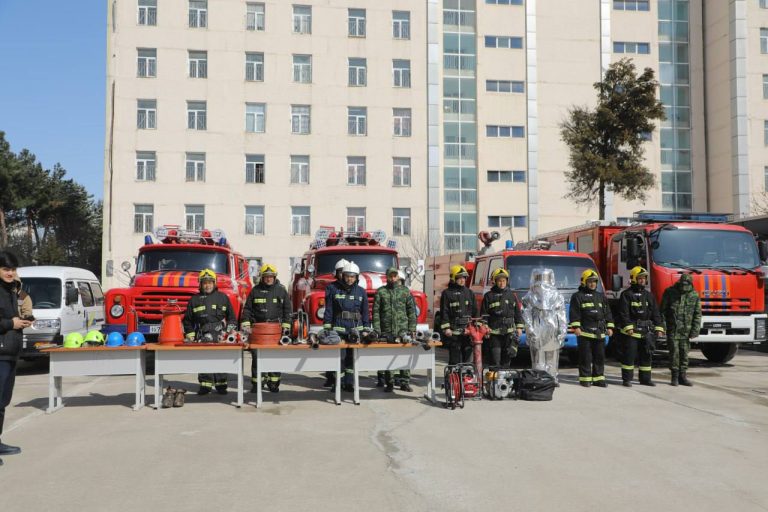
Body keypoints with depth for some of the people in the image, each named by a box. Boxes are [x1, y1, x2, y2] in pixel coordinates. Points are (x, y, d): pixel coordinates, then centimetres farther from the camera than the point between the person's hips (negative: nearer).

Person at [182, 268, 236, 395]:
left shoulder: (223, 298, 11)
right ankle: (205, 385, 3)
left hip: (220, 335, -1)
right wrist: (190, 335, 7)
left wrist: (230, 330, 3)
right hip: (202, 336, 1)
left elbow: (232, 317, 14)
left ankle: (221, 385, 5)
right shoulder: (194, 300, 12)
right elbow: (188, 320, 14)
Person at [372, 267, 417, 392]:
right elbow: (376, 312, 2)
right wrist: (376, 329, -6)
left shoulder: (405, 291, 10)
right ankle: (388, 383, 11)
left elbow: (411, 311, 8)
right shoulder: (381, 292, 6)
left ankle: (405, 382, 4)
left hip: (403, 330, 0)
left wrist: (412, 328, 1)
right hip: (386, 330, 0)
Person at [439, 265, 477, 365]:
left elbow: (475, 311, 16)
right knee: (455, 359, -2)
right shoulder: (447, 293, 0)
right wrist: (446, 328, -12)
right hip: (454, 332, -4)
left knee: (468, 355, 8)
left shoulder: (469, 292, 15)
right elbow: (444, 312, -4)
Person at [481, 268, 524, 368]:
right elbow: (484, 314, 0)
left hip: (509, 331, 3)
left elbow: (518, 312, 14)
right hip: (494, 331, -3)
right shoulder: (489, 296, 1)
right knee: (495, 359, -3)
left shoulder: (511, 295, 11)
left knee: (507, 356, 5)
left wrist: (519, 327, 8)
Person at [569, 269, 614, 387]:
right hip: (585, 331, -5)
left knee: (600, 356, 6)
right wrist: (576, 327, -13)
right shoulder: (578, 296, 2)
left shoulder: (601, 296, 18)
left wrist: (609, 327, 11)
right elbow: (574, 312, -4)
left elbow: (607, 312, 18)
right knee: (585, 357, -3)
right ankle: (585, 379, 3)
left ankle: (598, 378, 13)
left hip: (600, 332, 5)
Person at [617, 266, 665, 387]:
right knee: (629, 355, -2)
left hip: (646, 331, 6)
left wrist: (659, 327, 4)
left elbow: (655, 313, 13)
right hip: (631, 331, -5)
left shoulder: (649, 295, 14)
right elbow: (623, 313, -11)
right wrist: (628, 327, -19)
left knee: (646, 355, 9)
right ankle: (627, 379, 5)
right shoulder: (626, 294, -4)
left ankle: (645, 378, 18)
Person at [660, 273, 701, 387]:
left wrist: (695, 330, -2)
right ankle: (675, 376, 5)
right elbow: (662, 311, 1)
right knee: (674, 352, -4)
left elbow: (697, 314, 5)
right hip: (672, 329, -2)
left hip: (686, 330, 2)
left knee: (684, 353, 6)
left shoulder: (694, 295, 4)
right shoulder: (670, 292, -2)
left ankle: (682, 376, 14)